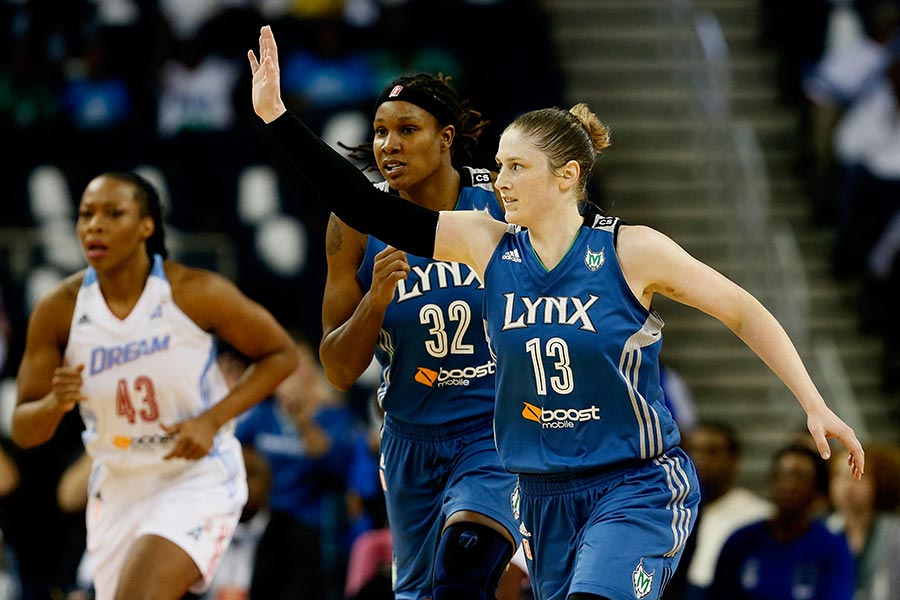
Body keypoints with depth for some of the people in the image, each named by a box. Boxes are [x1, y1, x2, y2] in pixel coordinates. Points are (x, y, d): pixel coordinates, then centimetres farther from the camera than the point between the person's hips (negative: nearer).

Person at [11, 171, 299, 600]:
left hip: (197, 479, -4)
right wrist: (55, 403, -27)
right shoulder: (58, 310, -8)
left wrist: (212, 420, -16)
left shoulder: (196, 293, -15)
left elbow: (281, 354, -3)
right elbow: (23, 432, -3)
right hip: (118, 484, 4)